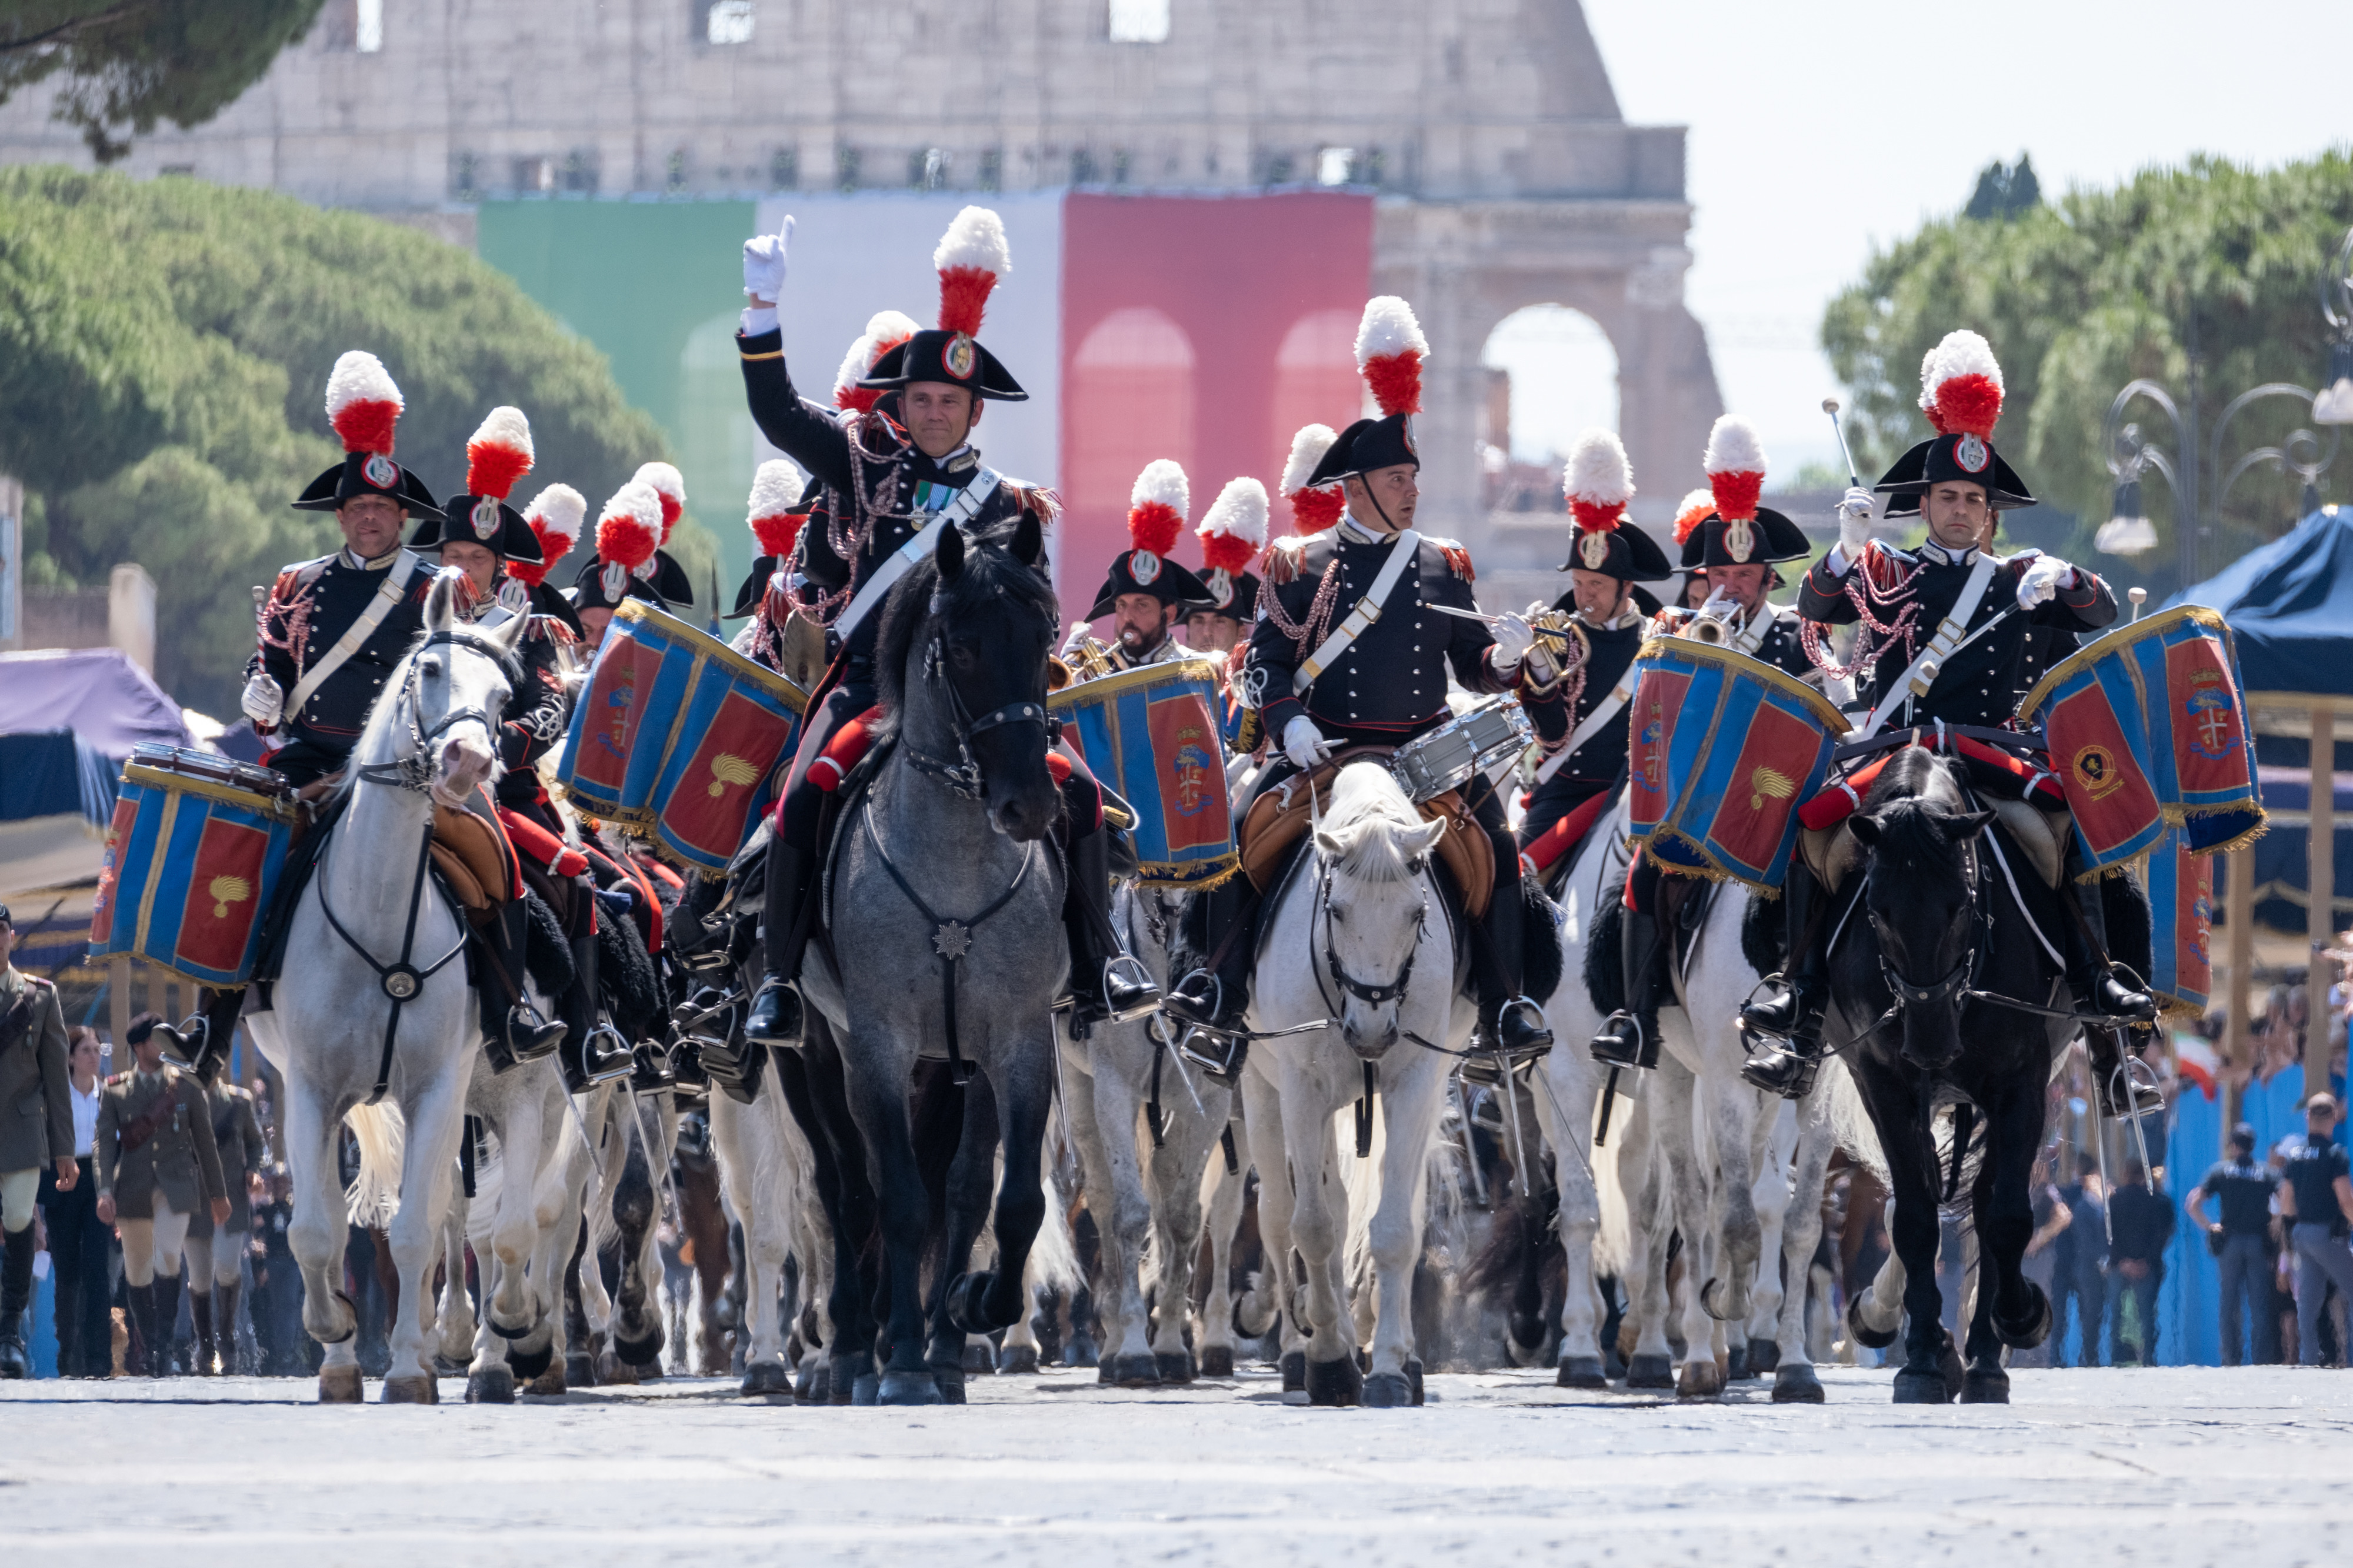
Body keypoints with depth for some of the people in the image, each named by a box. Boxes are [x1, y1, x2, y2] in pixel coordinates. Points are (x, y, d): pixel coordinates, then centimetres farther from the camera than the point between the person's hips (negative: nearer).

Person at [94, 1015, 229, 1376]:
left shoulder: (186, 1087, 7)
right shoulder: (116, 1090, 5)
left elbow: (205, 1141, 13)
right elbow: (105, 1141, 0)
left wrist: (218, 1194, 16)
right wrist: (105, 1191, -13)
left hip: (175, 1186, -1)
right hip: (133, 1190, 1)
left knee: (167, 1258, -22)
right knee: (137, 1274, 6)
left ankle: (163, 1347, -21)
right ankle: (148, 1350, 19)